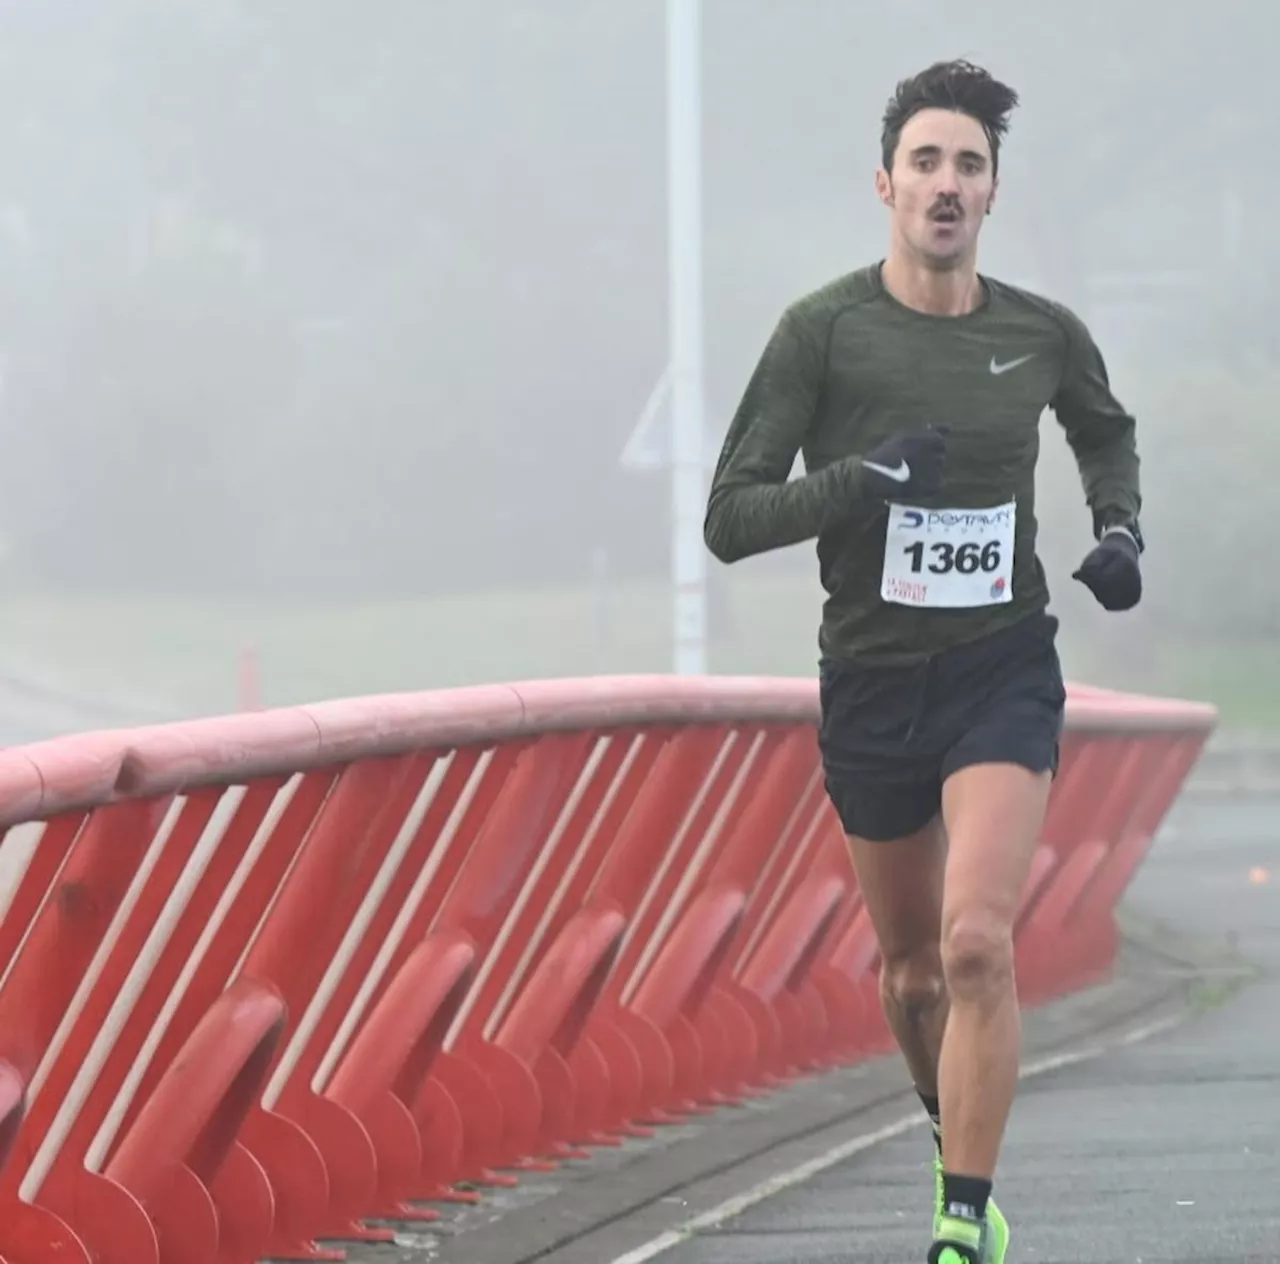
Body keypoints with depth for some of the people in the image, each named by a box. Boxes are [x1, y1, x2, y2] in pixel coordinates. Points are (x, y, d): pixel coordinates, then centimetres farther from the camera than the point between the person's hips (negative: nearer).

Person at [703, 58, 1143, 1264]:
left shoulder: (1043, 334, 0)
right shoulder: (825, 329, -8)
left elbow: (1106, 431, 24)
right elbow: (729, 519, -10)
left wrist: (1120, 532, 6)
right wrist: (862, 479, -23)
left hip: (1003, 674, 0)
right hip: (872, 679, 1)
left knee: (976, 941, -20)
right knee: (911, 971, 14)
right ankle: (954, 1143, 43)